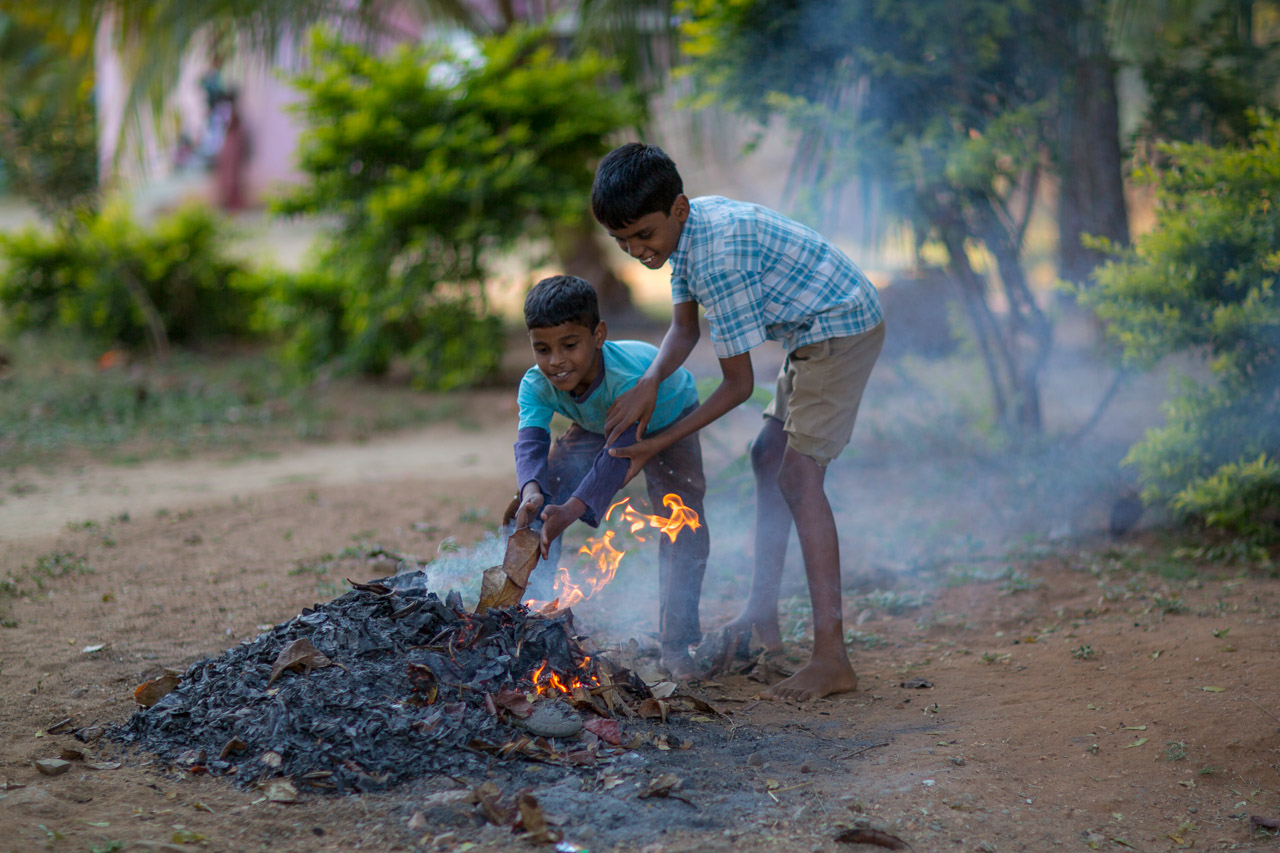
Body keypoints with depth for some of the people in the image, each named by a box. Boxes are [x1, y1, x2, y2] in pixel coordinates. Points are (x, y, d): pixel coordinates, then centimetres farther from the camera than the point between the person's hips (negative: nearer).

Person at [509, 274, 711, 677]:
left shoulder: (632, 374, -46)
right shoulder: (536, 385, -30)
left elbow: (619, 451, -54)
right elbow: (530, 442, -43)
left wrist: (573, 509, -69)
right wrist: (532, 490, -67)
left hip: (666, 420, -4)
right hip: (596, 425, 4)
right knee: (537, 501, -12)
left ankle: (677, 645, -10)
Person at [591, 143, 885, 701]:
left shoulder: (719, 258, -28)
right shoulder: (686, 229, 0)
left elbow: (738, 385, -22)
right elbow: (684, 327, 6)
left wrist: (657, 444, -17)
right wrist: (650, 382, -14)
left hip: (843, 326, -11)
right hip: (813, 333, 11)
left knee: (798, 472, -17)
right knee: (769, 457, 15)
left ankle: (831, 659, -22)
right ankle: (762, 617, 24)